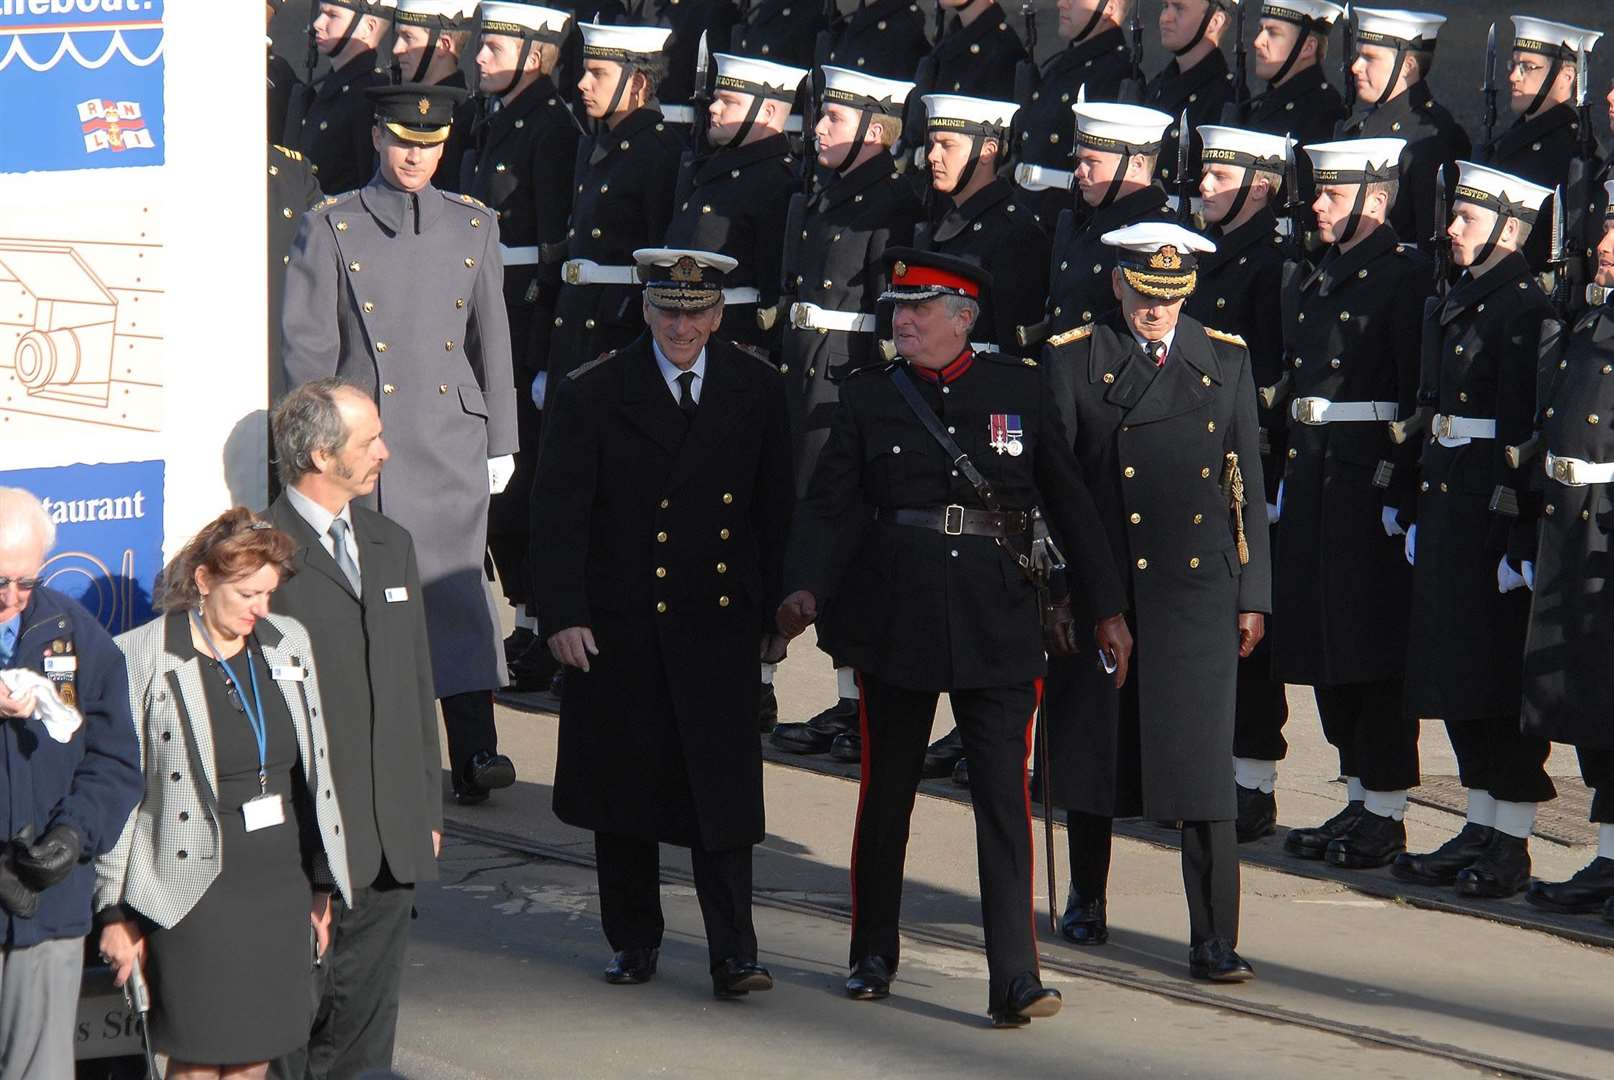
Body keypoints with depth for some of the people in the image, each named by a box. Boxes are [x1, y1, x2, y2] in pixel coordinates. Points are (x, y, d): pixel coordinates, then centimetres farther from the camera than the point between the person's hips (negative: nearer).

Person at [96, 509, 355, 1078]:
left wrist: (321, 886, 16)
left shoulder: (288, 642, 9)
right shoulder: (142, 659, -9)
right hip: (195, 893, -5)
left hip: (282, 882, 5)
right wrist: (115, 912, -7)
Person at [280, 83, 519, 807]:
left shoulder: (473, 226, 12)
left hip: (454, 440, 1)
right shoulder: (331, 228, 3)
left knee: (457, 582, -6)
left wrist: (500, 441, 13)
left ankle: (474, 753, -9)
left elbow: (492, 339, 15)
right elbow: (307, 346, 1)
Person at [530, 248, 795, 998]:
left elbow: (778, 512, 9)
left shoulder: (757, 390, 4)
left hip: (718, 625, 0)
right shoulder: (592, 394, -2)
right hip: (618, 625, 0)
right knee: (623, 784, 8)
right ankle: (633, 938, 21)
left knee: (723, 787, -5)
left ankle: (733, 953, -3)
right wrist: (562, 612, -10)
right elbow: (559, 512, -3)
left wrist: (777, 613, 6)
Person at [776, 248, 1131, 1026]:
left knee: (1004, 796, -6)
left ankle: (1015, 979, -7)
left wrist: (1104, 607, 5)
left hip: (997, 620, -1)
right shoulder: (869, 399, 3)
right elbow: (828, 504, -2)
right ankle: (874, 955, 27)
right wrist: (806, 587, -19)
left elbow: (1069, 501, 7)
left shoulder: (1020, 389, 3)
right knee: (886, 790, 11)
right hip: (896, 621, 1)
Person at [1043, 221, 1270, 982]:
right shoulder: (1073, 358, 0)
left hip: (1196, 591, 1)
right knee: (1089, 750, 11)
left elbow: (1247, 483, 9)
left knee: (1203, 766, -5)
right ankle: (1087, 900, 33)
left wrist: (1252, 594, 6)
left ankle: (1214, 942, -4)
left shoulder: (1226, 360, 7)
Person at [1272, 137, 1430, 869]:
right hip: (1313, 478, 8)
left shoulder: (1405, 279, -10)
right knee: (1325, 648, 11)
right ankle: (1359, 801, 20)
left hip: (1375, 480, -8)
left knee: (1375, 651, -4)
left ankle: (1385, 814, 2)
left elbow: (1421, 396, -14)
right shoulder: (1308, 285, 15)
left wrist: (1403, 490, -18)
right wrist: (1284, 481, 15)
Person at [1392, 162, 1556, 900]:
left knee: (1498, 669, -4)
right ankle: (1482, 830, 21)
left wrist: (1511, 522, -21)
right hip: (1445, 499, 9)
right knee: (1455, 671, 13)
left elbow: (1526, 427, -18)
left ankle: (1511, 844, 3)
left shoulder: (1527, 308, -13)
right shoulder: (1458, 300, 14)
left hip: (1492, 501, -9)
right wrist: (1420, 511, 17)